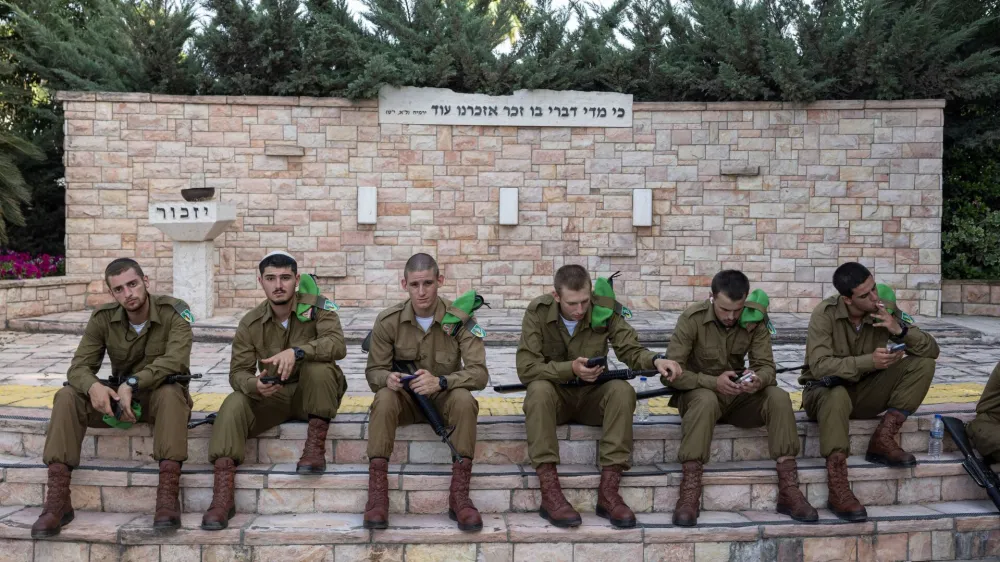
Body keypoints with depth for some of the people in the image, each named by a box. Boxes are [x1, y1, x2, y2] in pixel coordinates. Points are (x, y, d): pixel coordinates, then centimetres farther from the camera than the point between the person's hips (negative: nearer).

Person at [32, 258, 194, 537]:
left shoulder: (173, 311, -16)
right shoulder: (103, 318, -5)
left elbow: (175, 360, -30)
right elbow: (79, 366, -11)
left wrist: (132, 383, -41)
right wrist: (93, 386, -34)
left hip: (161, 395, -4)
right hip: (118, 397, 4)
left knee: (170, 392, -39)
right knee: (67, 397, -21)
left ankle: (168, 495, -42)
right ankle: (57, 500, -26)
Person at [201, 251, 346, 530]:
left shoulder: (317, 306, -8)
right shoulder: (250, 322, 0)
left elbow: (337, 344, -26)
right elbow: (238, 372, -4)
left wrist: (296, 352, -43)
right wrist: (254, 385, -30)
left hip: (313, 395, -2)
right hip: (272, 396, 2)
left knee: (319, 366, -33)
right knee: (234, 405, -26)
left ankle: (315, 447, -24)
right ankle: (222, 494, -32)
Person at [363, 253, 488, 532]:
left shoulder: (460, 320, -13)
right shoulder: (388, 321, -9)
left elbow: (480, 373, -19)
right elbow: (374, 371, -3)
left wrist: (440, 382, -38)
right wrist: (387, 378, -29)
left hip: (444, 397, -1)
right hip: (405, 398, 1)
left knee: (464, 399, -34)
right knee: (384, 398, -32)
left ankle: (459, 495, -29)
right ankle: (377, 492, -31)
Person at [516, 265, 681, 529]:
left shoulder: (605, 309, -10)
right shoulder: (538, 311, -14)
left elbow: (631, 350, -10)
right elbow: (526, 368, -17)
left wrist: (656, 360, -33)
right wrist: (570, 369, -31)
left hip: (591, 397, 2)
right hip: (554, 394, -1)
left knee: (622, 390, -29)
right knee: (539, 389, -35)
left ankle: (608, 492, -29)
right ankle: (550, 493, -36)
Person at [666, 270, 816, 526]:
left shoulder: (755, 321, -6)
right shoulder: (692, 319, -15)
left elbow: (766, 367, -8)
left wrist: (758, 380, -34)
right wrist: (713, 382, -34)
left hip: (738, 396, 4)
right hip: (700, 393, -3)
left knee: (779, 397, -24)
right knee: (705, 400, -38)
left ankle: (789, 490, -23)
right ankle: (689, 493, -39)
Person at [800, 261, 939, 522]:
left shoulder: (886, 309, -7)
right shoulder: (825, 314, -17)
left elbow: (932, 350, -6)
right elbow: (819, 366, -28)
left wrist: (900, 331, -25)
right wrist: (869, 361, -37)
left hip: (864, 393, 5)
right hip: (824, 391, -4)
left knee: (922, 364, -14)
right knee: (837, 395, -41)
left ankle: (883, 439, -19)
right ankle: (837, 488, -41)